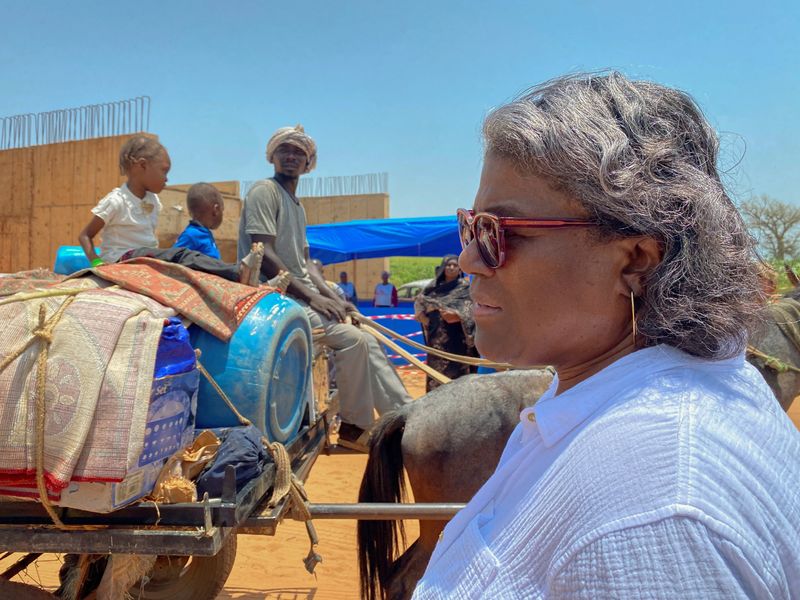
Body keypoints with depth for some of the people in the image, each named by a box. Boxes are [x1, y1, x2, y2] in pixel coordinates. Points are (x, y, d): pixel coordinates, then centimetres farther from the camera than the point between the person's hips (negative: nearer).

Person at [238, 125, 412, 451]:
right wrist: (311, 296, -19)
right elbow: (264, 255, -18)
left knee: (367, 341, 4)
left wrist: (333, 296, 3)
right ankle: (354, 426, -7)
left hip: (303, 294, 9)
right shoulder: (265, 191, -8)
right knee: (353, 340, -21)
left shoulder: (298, 206, 20)